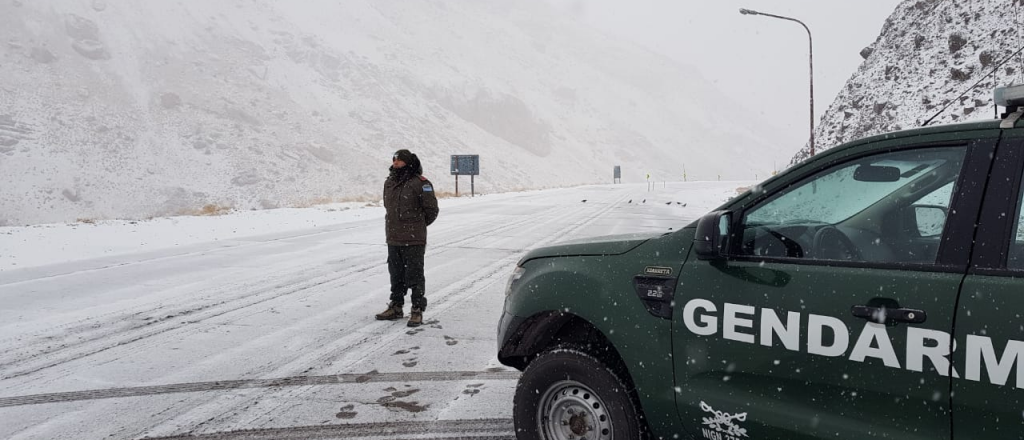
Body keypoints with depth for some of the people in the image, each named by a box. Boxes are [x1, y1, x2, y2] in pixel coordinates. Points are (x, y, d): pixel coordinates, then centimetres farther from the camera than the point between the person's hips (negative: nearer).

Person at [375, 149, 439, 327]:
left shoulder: (420, 183, -12)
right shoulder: (389, 182, 9)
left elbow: (432, 210, -6)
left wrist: (418, 226, 6)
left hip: (414, 241, -7)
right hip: (393, 239, 7)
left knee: (415, 276, 0)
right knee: (396, 275, 17)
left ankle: (417, 311, 9)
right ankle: (396, 307, 29)